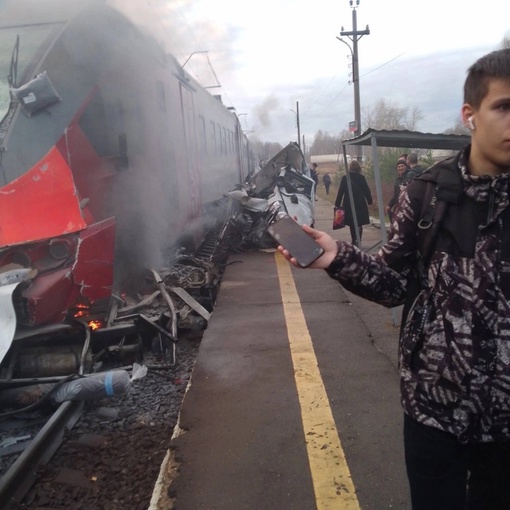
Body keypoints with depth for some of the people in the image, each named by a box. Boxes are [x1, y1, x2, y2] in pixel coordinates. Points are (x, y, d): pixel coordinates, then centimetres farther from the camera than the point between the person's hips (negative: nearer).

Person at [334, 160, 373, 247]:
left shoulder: (345, 178, -4)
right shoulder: (361, 177, -3)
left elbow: (340, 191, -5)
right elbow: (367, 190, 1)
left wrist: (337, 204, -1)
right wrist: (369, 201, 13)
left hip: (349, 204, 0)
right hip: (360, 204, 0)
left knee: (352, 224, 13)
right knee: (359, 223, 3)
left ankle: (354, 241, 20)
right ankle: (357, 241, -10)